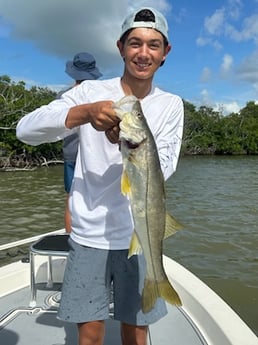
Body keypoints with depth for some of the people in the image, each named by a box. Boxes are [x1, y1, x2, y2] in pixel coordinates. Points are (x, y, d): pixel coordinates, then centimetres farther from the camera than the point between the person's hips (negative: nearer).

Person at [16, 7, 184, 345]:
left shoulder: (171, 105, 2)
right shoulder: (90, 91, -4)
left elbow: (163, 168, -9)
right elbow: (26, 129, -15)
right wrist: (85, 112, -32)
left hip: (139, 235, 1)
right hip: (89, 235, -1)